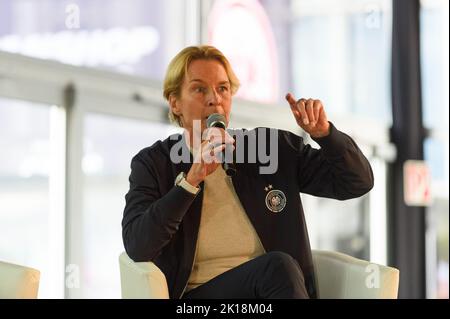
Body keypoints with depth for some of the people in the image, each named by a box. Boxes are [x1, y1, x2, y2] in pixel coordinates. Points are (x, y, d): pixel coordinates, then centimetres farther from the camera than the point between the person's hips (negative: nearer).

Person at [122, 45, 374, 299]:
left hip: (270, 290, 3)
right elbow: (137, 247, -11)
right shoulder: (152, 164, 4)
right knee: (278, 267, -32)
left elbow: (358, 182, 10)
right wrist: (191, 180, -19)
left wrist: (323, 132, -9)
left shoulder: (273, 148, 9)